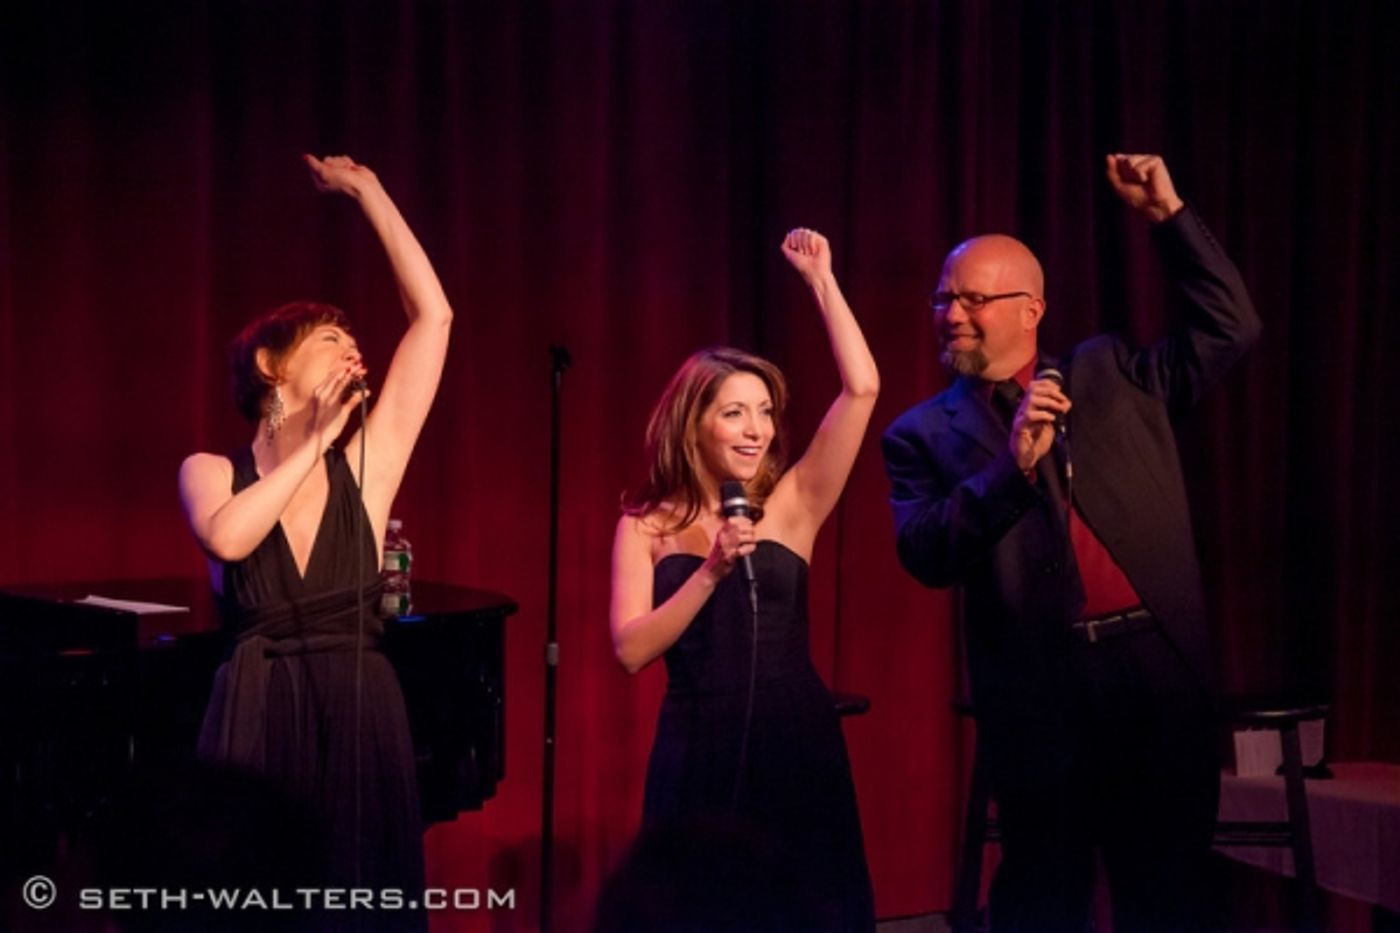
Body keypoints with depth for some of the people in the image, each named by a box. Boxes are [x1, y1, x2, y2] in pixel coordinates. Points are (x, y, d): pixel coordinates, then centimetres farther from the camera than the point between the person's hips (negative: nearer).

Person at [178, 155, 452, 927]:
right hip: (256, 733, -1)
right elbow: (227, 539, -21)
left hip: (360, 727, 1)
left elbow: (433, 316, 2)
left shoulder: (366, 463, 5)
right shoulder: (211, 473, 4)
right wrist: (314, 442, -12)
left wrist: (366, 189, 7)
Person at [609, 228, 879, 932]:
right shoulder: (646, 525, 1)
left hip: (794, 744, 0)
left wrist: (820, 279, -6)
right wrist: (712, 572, -18)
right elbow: (632, 649, -10)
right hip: (698, 750, 0)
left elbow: (861, 389, -8)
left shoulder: (791, 506, 1)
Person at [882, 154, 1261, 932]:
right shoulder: (925, 433, 6)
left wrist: (1168, 214, 4)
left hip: (1158, 670, 1)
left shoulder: (1112, 374, 12)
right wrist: (1013, 466, -17)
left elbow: (1231, 327, 10)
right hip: (1042, 690, -1)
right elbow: (926, 557, -7)